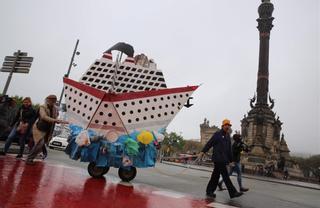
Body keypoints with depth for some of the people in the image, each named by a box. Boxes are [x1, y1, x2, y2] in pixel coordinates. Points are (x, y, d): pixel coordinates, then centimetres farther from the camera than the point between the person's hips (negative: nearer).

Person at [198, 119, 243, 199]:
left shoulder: (228, 136, 17)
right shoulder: (217, 134, -5)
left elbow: (229, 149, 19)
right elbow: (209, 143, -9)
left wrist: (231, 160, 18)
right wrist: (202, 152, -18)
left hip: (224, 159, 8)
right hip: (218, 158, -8)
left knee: (216, 175, 12)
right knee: (225, 175, -7)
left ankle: (209, 191, 21)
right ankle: (233, 192, -1)